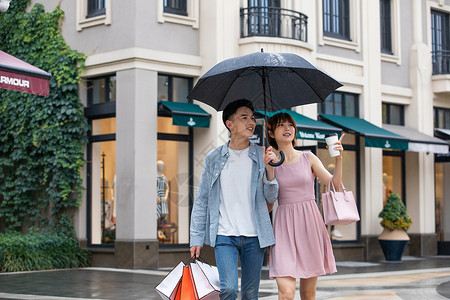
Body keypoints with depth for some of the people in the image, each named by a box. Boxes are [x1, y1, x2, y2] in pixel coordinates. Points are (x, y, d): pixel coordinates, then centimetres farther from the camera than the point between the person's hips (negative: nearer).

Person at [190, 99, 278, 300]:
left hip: (254, 236, 1)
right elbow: (201, 200, 7)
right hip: (224, 235, -1)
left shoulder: (261, 156, 6)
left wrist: (269, 168, -14)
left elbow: (271, 197, 3)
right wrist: (196, 238, 2)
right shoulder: (214, 158, 5)